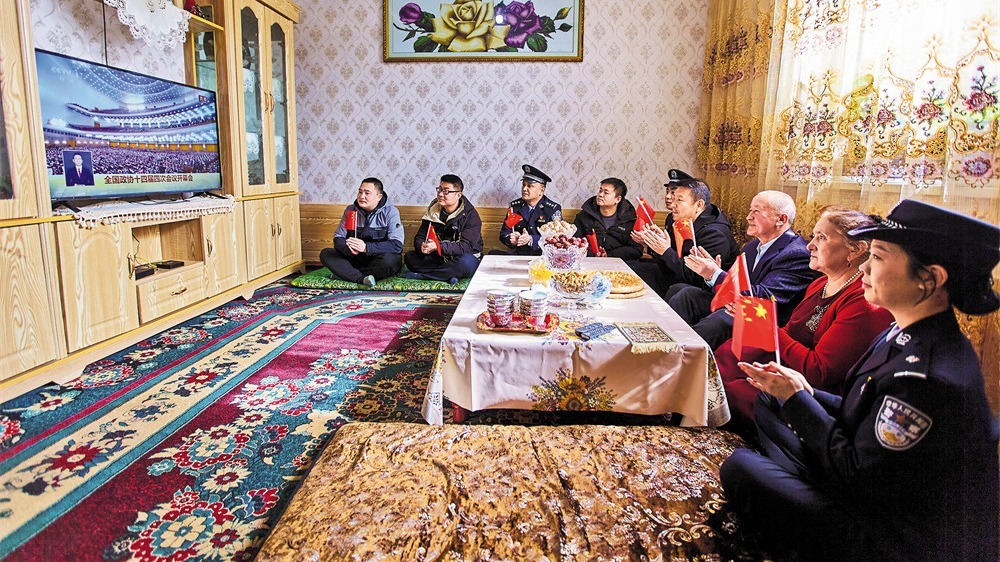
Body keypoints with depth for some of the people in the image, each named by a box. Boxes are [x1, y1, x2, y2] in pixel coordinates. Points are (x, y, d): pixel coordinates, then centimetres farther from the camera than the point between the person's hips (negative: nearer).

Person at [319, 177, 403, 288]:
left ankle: (345, 274, -19)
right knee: (325, 253, -13)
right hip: (355, 259, 4)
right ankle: (362, 279, -32)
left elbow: (397, 245, -21)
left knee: (389, 260, -37)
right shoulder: (350, 210, 4)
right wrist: (349, 248, -23)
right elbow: (338, 239, 2)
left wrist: (366, 247, -30)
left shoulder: (390, 212, -10)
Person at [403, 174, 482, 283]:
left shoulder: (470, 215, -12)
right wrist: (422, 247, -25)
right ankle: (449, 275, -27)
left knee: (465, 262, -39)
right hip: (438, 258, 4)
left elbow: (466, 246, -23)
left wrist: (438, 247, -35)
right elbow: (419, 237, 1)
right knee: (409, 257, -15)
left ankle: (420, 275, -27)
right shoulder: (432, 211, 4)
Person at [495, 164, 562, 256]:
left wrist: (531, 239, -24)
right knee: (493, 253, -24)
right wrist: (511, 239, -15)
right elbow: (504, 233, 10)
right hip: (518, 253, 2)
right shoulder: (515, 206, 12)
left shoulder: (553, 209, 0)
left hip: (542, 255, -2)